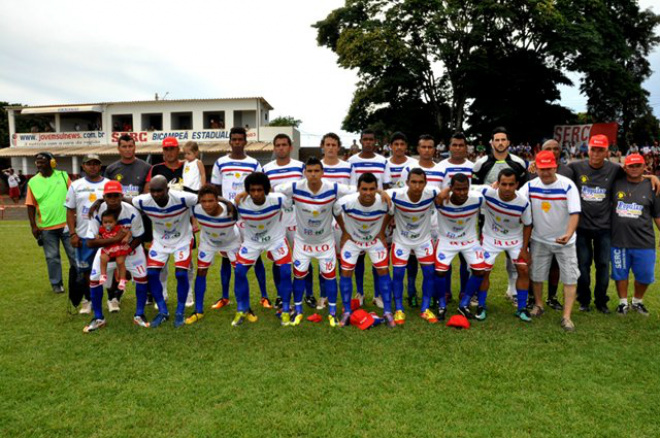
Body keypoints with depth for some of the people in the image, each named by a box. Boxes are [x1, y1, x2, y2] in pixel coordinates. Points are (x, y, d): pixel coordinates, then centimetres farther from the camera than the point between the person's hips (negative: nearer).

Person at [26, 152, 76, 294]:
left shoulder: (63, 176, 0)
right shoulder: (33, 182, 0)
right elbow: (31, 205, 1)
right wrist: (33, 226, -4)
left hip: (66, 223, 0)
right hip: (46, 227, 0)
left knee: (74, 254, 9)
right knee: (52, 257, 9)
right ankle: (57, 284, 22)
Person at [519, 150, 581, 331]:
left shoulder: (568, 185, -17)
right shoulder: (530, 186, -8)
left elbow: (575, 213, -23)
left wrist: (569, 234, -38)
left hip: (564, 240, -2)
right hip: (539, 239, 2)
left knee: (570, 277, -3)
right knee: (536, 275, 13)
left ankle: (566, 316, 6)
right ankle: (538, 305, 36)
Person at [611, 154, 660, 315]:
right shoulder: (616, 184, 1)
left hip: (644, 241, 0)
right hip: (619, 240, 0)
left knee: (644, 275, 9)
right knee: (620, 273, 10)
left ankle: (637, 302, 32)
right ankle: (623, 302, 28)